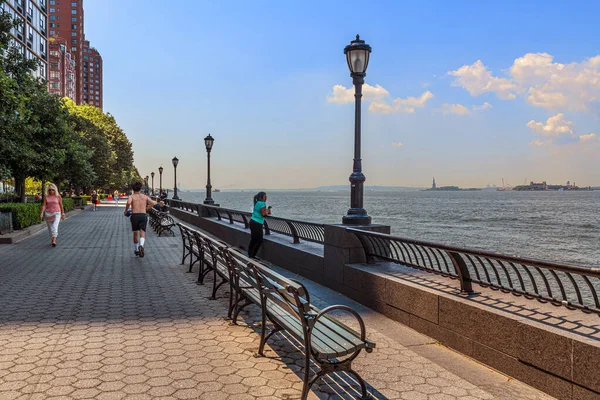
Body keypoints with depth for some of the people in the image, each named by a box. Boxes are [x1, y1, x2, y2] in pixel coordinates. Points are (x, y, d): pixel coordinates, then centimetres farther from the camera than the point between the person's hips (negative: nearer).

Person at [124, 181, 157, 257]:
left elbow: (128, 203, -19)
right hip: (143, 215, 0)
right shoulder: (145, 196, 12)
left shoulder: (131, 196, 4)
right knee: (142, 233, -9)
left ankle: (136, 250, 34)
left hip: (134, 216, 0)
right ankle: (141, 246, -41)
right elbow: (153, 203, 4)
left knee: (135, 233, 21)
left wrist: (125, 211, -3)